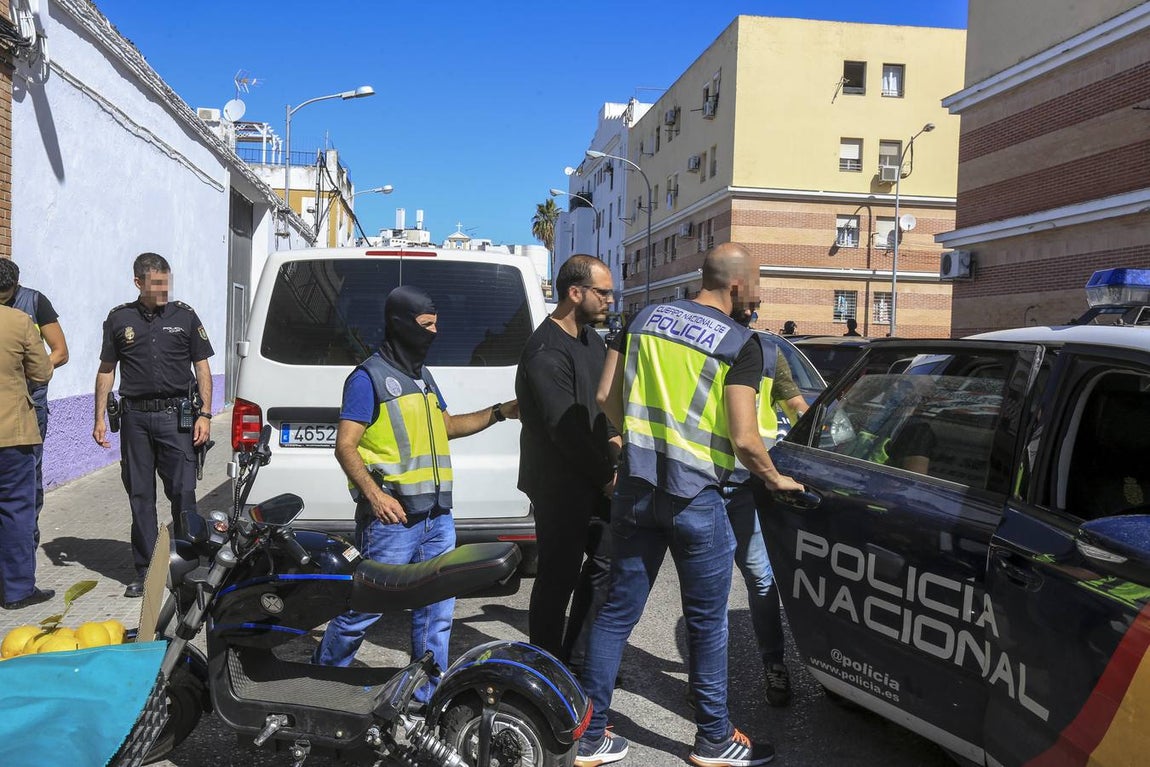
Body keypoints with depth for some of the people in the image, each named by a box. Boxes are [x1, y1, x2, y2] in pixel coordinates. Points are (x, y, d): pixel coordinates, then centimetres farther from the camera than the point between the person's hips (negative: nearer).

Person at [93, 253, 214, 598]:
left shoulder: (184, 315, 5)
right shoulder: (119, 318, 8)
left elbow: (202, 367, 6)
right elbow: (106, 371, 12)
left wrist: (204, 414, -2)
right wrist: (100, 418, 6)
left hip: (176, 415, -2)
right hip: (135, 417, 2)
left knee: (182, 492, -4)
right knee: (140, 495, 7)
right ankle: (144, 571, 16)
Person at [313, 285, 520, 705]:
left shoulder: (423, 377, 18)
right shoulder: (369, 376, -8)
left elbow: (447, 426, 29)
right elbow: (345, 446, -12)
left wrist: (500, 412, 20)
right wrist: (374, 495, -24)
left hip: (437, 516, 8)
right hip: (392, 518, -8)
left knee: (436, 614, 11)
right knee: (364, 610, 0)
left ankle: (427, 699, 22)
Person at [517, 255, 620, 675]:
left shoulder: (590, 339, 11)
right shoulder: (546, 352, -20)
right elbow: (566, 428, -23)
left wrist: (612, 438, 3)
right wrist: (607, 476, -15)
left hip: (592, 478, 10)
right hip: (559, 484, -10)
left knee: (606, 561, 16)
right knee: (558, 578, 2)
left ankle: (577, 660, 30)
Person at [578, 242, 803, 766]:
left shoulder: (646, 317, 7)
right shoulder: (739, 342, -9)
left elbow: (606, 397, 8)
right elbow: (743, 439, -14)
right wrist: (776, 480, 5)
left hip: (635, 488, 5)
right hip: (695, 498, -5)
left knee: (617, 610, 12)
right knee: (707, 622, 11)